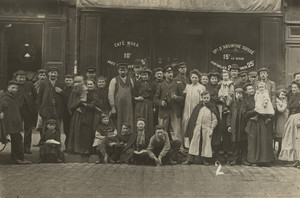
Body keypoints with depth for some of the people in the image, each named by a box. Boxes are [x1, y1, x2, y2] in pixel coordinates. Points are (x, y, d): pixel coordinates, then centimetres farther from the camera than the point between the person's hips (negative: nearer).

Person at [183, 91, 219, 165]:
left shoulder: (212, 107, 3)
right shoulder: (198, 107, 9)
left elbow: (215, 119, 2)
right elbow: (193, 119, 10)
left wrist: (212, 129, -5)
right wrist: (193, 128, 4)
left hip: (207, 128, -2)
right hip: (197, 127, 2)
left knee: (206, 143, 2)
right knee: (194, 142, 1)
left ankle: (205, 159, 12)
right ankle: (190, 159, 6)